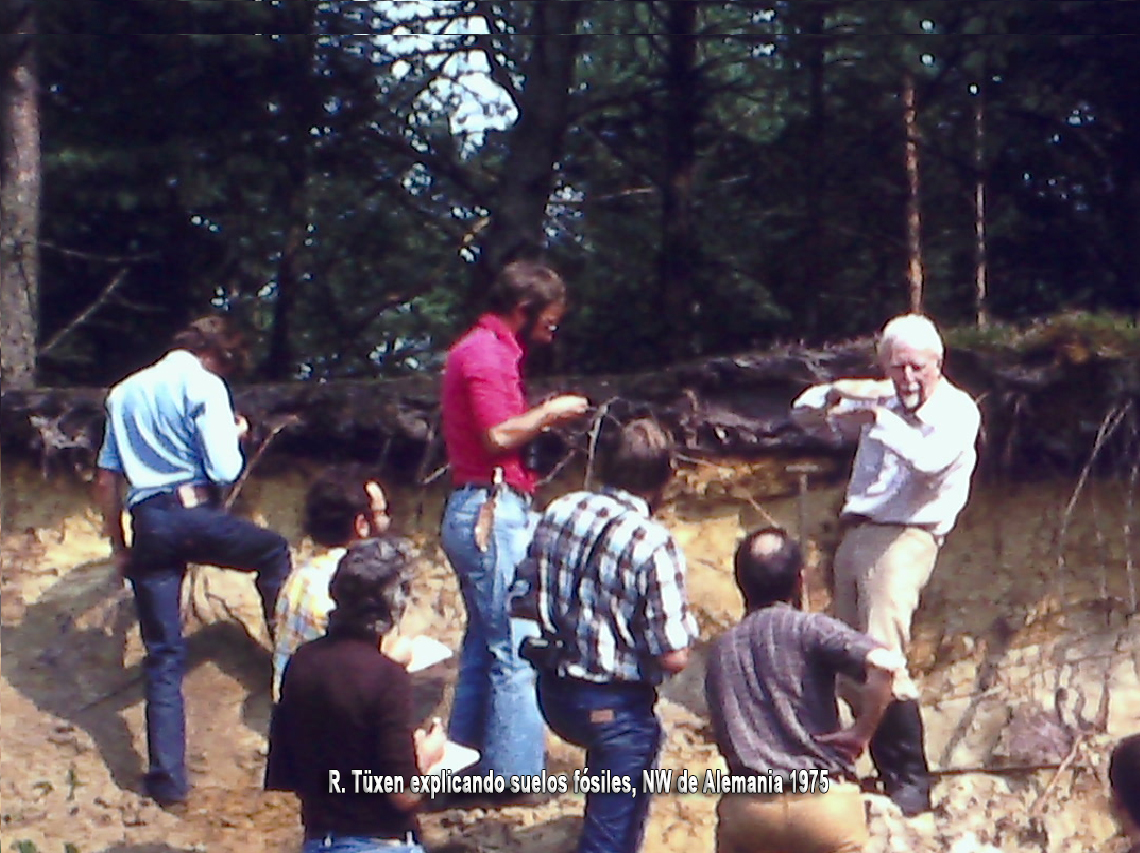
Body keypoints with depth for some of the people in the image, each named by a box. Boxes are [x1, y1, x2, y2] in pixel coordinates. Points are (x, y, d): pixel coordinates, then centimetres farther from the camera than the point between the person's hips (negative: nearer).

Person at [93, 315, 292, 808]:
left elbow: (107, 479, 19)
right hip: (195, 515, -5)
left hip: (146, 527, 5)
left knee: (163, 657, 7)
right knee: (274, 553, 25)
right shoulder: (204, 384, 0)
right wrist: (234, 434, 14)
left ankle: (168, 779, 4)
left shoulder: (125, 393, 20)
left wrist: (119, 547, 23)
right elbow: (224, 471, -7)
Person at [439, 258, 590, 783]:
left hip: (479, 513, 11)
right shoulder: (486, 353, -11)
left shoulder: (488, 350, 20)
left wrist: (540, 418, 10)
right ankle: (516, 773, -8)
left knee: (484, 648, 13)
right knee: (518, 648, -9)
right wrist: (548, 413, -7)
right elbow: (499, 436, -19)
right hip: (493, 512, -11)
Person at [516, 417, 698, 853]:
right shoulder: (652, 545, -23)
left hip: (553, 693, 7)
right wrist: (685, 627, 0)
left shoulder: (558, 513, -4)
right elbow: (673, 657, -21)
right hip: (616, 705, -7)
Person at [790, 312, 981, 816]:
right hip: (855, 536, 8)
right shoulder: (883, 401, 18)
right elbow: (805, 415, 22)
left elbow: (930, 461, -21)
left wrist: (876, 420, -22)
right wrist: (837, 393, 1)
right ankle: (890, 774, 11)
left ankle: (911, 783, -14)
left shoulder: (957, 411, -1)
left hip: (906, 538, -8)